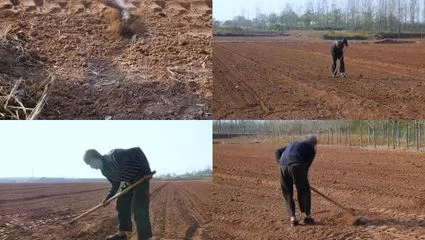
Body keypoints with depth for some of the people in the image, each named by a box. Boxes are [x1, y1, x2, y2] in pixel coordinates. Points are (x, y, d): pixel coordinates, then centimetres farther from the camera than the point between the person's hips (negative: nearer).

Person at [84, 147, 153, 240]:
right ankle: (122, 232, 24)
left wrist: (146, 170, -27)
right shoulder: (104, 170, 3)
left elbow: (137, 151, -26)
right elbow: (115, 184, 15)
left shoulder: (113, 156, -27)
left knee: (138, 207, -15)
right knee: (122, 204, 12)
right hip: (129, 181, 10)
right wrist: (108, 197, 1)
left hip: (141, 176, -10)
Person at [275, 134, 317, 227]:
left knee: (287, 193, 14)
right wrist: (303, 180, 19)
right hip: (296, 166, -5)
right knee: (304, 191, 12)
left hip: (283, 166, 5)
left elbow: (278, 151, 26)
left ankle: (292, 218, 10)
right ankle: (307, 216, 16)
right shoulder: (311, 149, 18)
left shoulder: (292, 143, 34)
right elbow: (307, 164, 11)